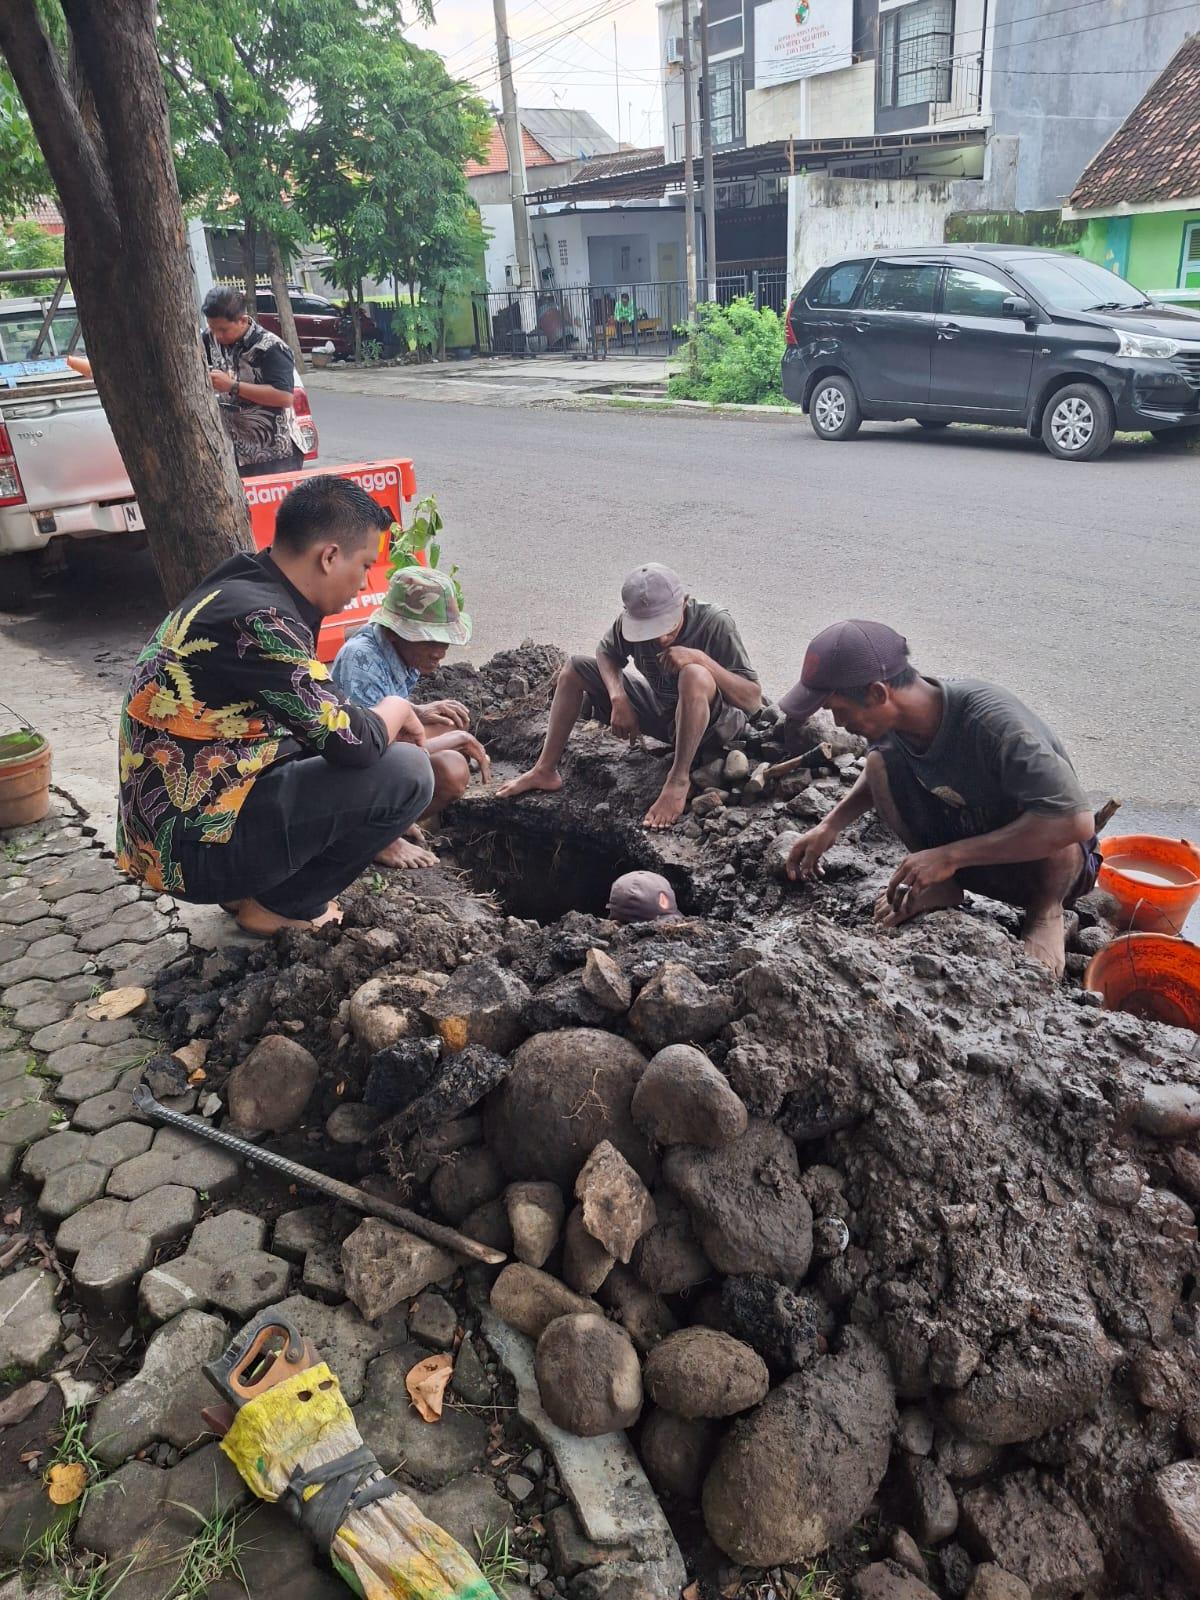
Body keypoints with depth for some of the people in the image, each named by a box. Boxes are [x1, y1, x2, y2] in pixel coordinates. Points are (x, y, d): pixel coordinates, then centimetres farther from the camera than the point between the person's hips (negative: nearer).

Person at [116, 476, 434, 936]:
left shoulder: (242, 588, 7)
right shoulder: (256, 619, -23)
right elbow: (354, 743, -21)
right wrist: (397, 708, -1)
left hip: (176, 817, 10)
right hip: (197, 848, -10)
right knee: (406, 773, -14)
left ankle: (252, 888, 13)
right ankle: (283, 904, 2)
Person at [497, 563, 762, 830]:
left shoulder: (715, 623, -26)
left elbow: (753, 700, -27)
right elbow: (606, 653, 5)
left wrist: (701, 658, -39)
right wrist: (618, 698, -15)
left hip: (713, 723, -6)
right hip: (661, 710, 6)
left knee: (694, 675, -41)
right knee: (575, 668, 2)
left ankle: (679, 779, -29)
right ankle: (545, 771, 1)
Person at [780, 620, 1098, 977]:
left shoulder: (992, 721, -35)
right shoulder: (893, 715, -13)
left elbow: (1076, 822, -41)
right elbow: (877, 775, 12)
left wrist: (949, 855, -38)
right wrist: (831, 825, -5)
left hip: (1050, 863, -5)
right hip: (962, 847, 5)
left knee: (1052, 824, -40)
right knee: (880, 763, -15)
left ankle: (1046, 911, -9)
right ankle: (939, 886, -3)